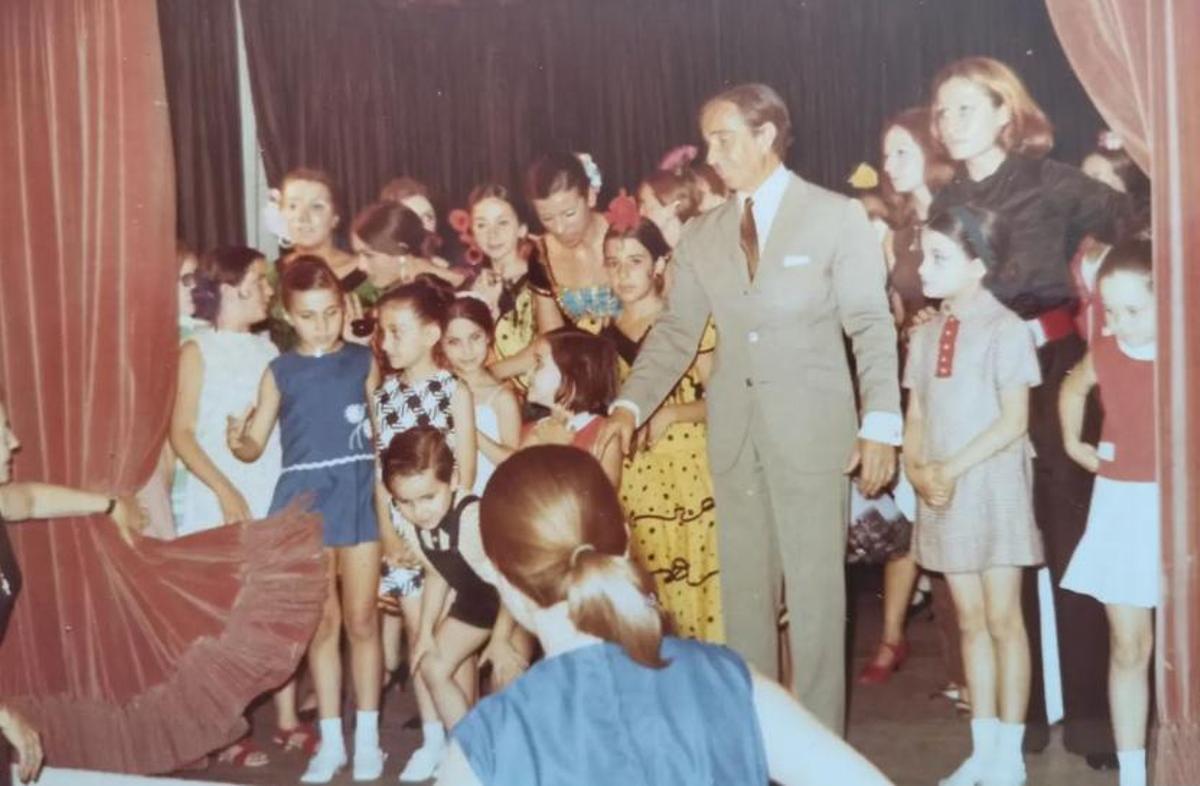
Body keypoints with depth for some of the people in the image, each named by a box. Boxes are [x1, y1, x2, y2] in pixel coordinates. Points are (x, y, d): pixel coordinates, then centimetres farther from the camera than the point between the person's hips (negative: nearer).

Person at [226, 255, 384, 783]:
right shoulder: (279, 371, 6)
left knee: (361, 620, 5)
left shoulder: (363, 361, 3)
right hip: (304, 497, 1)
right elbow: (257, 442, 6)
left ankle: (367, 736, 17)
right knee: (322, 623, 7)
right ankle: (331, 740, 18)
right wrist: (237, 441, -17)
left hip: (359, 494, -1)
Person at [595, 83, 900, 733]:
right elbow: (675, 331, 7)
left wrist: (881, 423, -14)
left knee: (815, 589, 2)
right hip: (733, 433, 4)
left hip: (812, 427, -4)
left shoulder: (837, 217, -1)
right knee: (744, 589, 10)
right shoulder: (700, 235, 10)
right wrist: (630, 405, -8)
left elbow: (872, 325, -4)